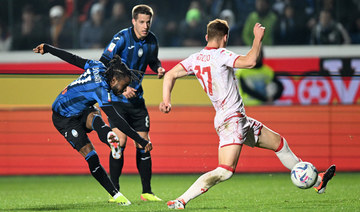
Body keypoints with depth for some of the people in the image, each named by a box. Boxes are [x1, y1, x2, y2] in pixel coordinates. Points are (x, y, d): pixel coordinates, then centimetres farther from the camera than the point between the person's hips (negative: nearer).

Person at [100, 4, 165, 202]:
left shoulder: (152, 40, 3)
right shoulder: (122, 38, -15)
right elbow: (103, 63, -18)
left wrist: (158, 68, -2)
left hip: (136, 98, 5)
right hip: (117, 97, -5)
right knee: (120, 141, -14)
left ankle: (146, 192, 11)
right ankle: (114, 192, -7)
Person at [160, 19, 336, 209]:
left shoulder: (195, 59, 10)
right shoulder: (220, 55, -14)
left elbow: (170, 75, 3)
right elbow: (249, 61, -26)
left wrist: (166, 100, -2)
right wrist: (258, 38, -12)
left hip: (241, 121, 10)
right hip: (231, 120, -10)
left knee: (279, 143, 19)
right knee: (225, 171, -20)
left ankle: (316, 181, 29)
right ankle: (181, 200, -23)